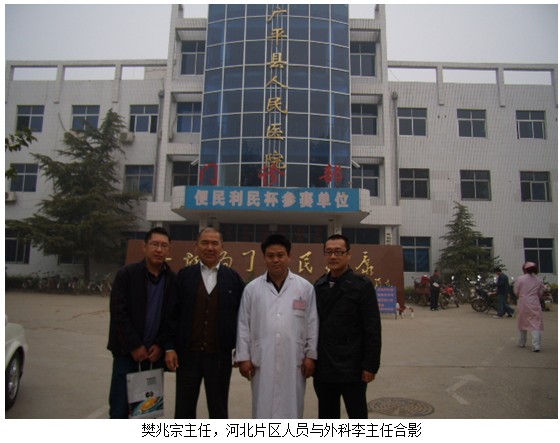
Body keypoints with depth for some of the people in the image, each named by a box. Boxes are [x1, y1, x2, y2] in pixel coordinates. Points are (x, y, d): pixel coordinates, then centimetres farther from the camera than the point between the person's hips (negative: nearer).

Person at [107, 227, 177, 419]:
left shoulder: (173, 280, 2)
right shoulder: (126, 274, -5)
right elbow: (118, 313, -9)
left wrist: (161, 346, -6)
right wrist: (134, 347, -11)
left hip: (155, 354, 2)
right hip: (128, 353, -2)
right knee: (120, 408, 3)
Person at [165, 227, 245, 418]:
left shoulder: (233, 278, 0)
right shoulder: (184, 275, 0)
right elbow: (173, 314, 0)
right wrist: (170, 347, -4)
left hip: (220, 356, 0)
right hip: (188, 354, 0)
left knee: (218, 411, 14)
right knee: (184, 410, 12)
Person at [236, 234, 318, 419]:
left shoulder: (305, 287, 0)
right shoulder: (252, 288, 1)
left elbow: (312, 324, 1)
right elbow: (244, 325, 3)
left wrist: (311, 355, -1)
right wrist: (243, 357, 0)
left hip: (294, 361, 0)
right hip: (262, 361, 1)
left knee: (291, 408, 10)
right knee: (263, 408, 9)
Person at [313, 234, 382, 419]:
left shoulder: (362, 285, -9)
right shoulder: (319, 285, 6)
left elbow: (373, 329, -11)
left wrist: (370, 366, -12)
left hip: (351, 368, -4)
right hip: (323, 368, 5)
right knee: (327, 418, 16)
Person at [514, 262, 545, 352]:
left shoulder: (519, 279, -9)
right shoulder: (538, 281, 0)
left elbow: (516, 292, -2)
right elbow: (540, 294, 8)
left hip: (523, 304, 0)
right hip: (535, 304, 0)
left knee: (523, 323, 15)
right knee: (536, 324, 0)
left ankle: (521, 343, 28)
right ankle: (536, 346, -10)